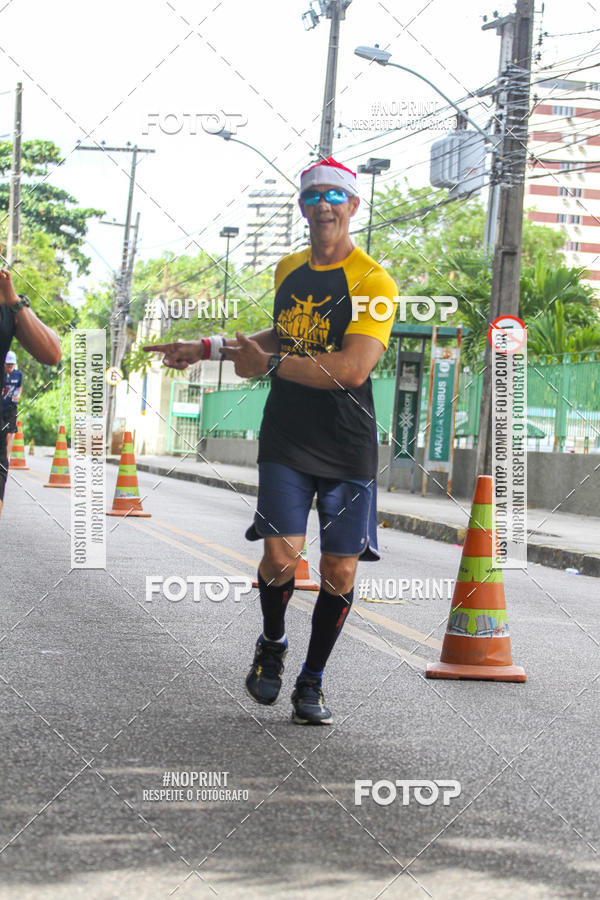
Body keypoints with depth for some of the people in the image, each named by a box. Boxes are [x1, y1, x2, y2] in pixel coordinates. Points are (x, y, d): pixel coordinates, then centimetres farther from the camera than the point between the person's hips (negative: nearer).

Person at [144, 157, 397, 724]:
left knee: (339, 571, 0)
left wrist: (269, 364, -15)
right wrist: (208, 348, 25)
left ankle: (311, 682, 20)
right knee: (281, 555, -12)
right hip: (285, 440, 3)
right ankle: (272, 645, 19)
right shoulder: (288, 270, 12)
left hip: (348, 449, -3)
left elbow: (352, 368, -20)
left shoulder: (373, 283, -8)